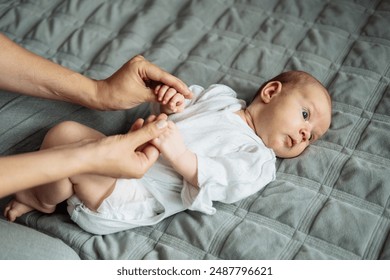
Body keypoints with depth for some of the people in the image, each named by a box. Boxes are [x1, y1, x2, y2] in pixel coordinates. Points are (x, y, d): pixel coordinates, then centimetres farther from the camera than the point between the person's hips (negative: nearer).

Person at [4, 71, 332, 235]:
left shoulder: (258, 161, -2)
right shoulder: (221, 95, 16)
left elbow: (219, 179, -17)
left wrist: (179, 154, -36)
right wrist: (171, 102, -4)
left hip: (124, 200, -7)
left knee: (65, 134, -23)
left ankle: (44, 199, 4)